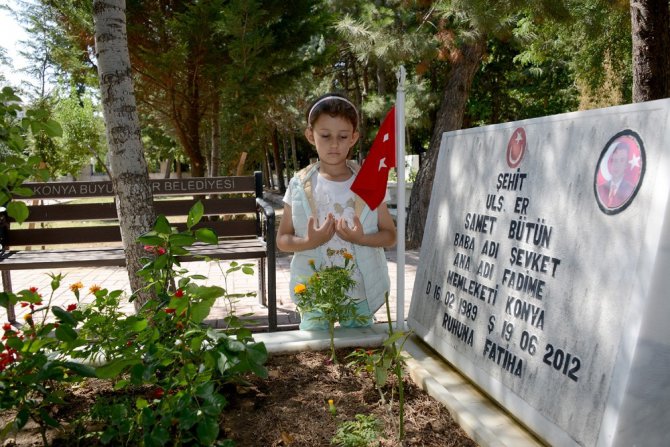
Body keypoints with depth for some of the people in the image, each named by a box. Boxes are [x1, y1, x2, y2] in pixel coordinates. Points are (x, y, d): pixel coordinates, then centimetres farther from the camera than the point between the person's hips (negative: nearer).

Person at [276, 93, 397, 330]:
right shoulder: (300, 185, -4)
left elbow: (390, 235, 0)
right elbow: (282, 240, 0)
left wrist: (361, 238, -19)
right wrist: (309, 242, -19)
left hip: (360, 291, 1)